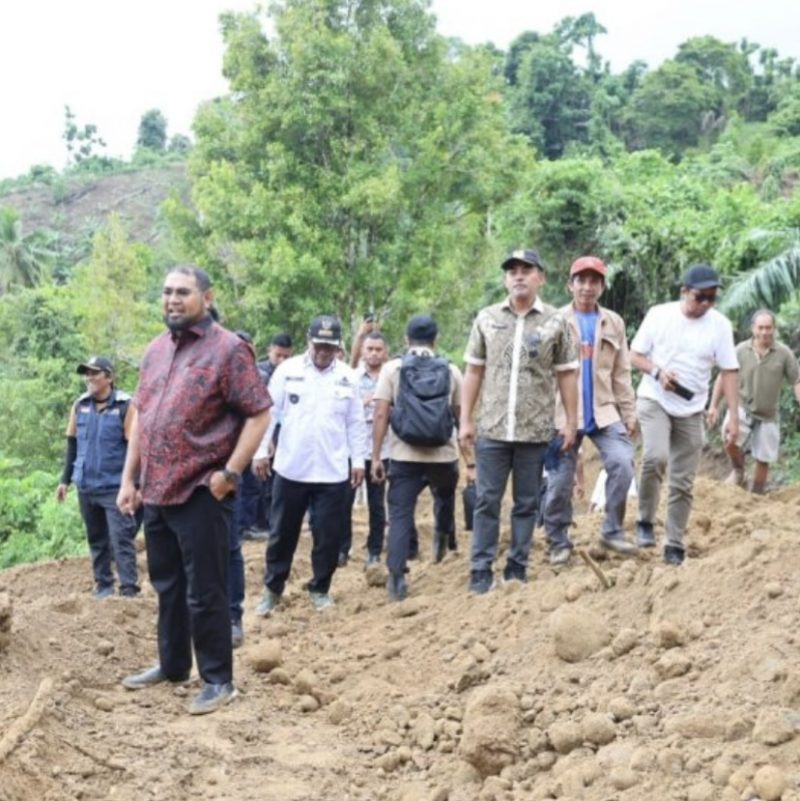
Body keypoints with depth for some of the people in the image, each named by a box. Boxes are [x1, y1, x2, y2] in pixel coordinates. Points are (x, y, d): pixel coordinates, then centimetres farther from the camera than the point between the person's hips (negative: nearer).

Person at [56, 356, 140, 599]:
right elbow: (72, 445, 14)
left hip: (115, 486, -5)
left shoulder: (125, 406, -8)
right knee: (96, 539, 12)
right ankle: (103, 584, 21)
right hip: (86, 486, 5)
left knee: (121, 539, -9)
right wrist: (65, 480, 12)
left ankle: (129, 589, -8)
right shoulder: (79, 406, 7)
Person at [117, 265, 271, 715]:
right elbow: (141, 416, 17)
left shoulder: (228, 349, -11)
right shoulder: (156, 350, 11)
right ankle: (173, 665, 34)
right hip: (156, 491, 7)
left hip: (201, 492, -7)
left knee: (205, 592, 0)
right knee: (167, 585, 19)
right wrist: (130, 478, 12)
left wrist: (229, 473, -17)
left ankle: (218, 680, 12)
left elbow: (260, 414, -13)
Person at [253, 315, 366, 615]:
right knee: (283, 533, 9)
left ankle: (320, 588, 22)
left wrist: (358, 459, 6)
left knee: (328, 536, 6)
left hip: (333, 471, 1)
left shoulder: (347, 377, 4)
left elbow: (355, 422, 8)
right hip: (291, 468, -1)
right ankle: (272, 588, 22)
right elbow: (269, 412, -1)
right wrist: (260, 451, -5)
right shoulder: (288, 370, -2)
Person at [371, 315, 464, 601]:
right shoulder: (451, 371, 4)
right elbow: (460, 415, 10)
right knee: (446, 497, 32)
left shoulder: (392, 369, 0)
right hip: (443, 455, 2)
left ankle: (396, 579, -4)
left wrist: (375, 457, -3)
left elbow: (381, 414, -6)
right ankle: (441, 538, 37)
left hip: (404, 457, -1)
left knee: (400, 516, 2)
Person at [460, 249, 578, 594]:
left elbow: (566, 375, 5)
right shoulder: (487, 319, 6)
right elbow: (474, 372, 8)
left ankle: (517, 568, 16)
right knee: (486, 501, 3)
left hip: (536, 431, -1)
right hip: (492, 429, 1)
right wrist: (465, 419, 4)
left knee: (527, 503, 7)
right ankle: (481, 570, 8)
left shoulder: (556, 322, 2)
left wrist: (571, 421, 1)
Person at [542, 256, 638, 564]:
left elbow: (621, 374, 12)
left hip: (604, 412, 2)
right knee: (559, 481, 1)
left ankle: (612, 531, 0)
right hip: (563, 413, -2)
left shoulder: (613, 323, 10)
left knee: (622, 464, -16)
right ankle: (559, 543, 16)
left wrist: (629, 413, 7)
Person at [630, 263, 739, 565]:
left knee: (683, 484, 4)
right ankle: (645, 521, -7)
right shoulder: (659, 314, -5)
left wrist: (734, 417, -8)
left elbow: (729, 372, -2)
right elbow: (634, 355, 2)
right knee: (656, 456, -27)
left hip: (691, 411, 2)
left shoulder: (720, 324, -4)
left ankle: (674, 546, 15)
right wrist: (658, 372, -18)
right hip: (654, 401, -2)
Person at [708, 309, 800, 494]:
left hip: (768, 415, 1)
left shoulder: (784, 354, -7)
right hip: (742, 407, -1)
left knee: (763, 459, 6)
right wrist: (714, 406, 4)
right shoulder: (741, 350, -5)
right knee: (731, 442, -26)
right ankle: (738, 471, 4)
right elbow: (723, 377, 4)